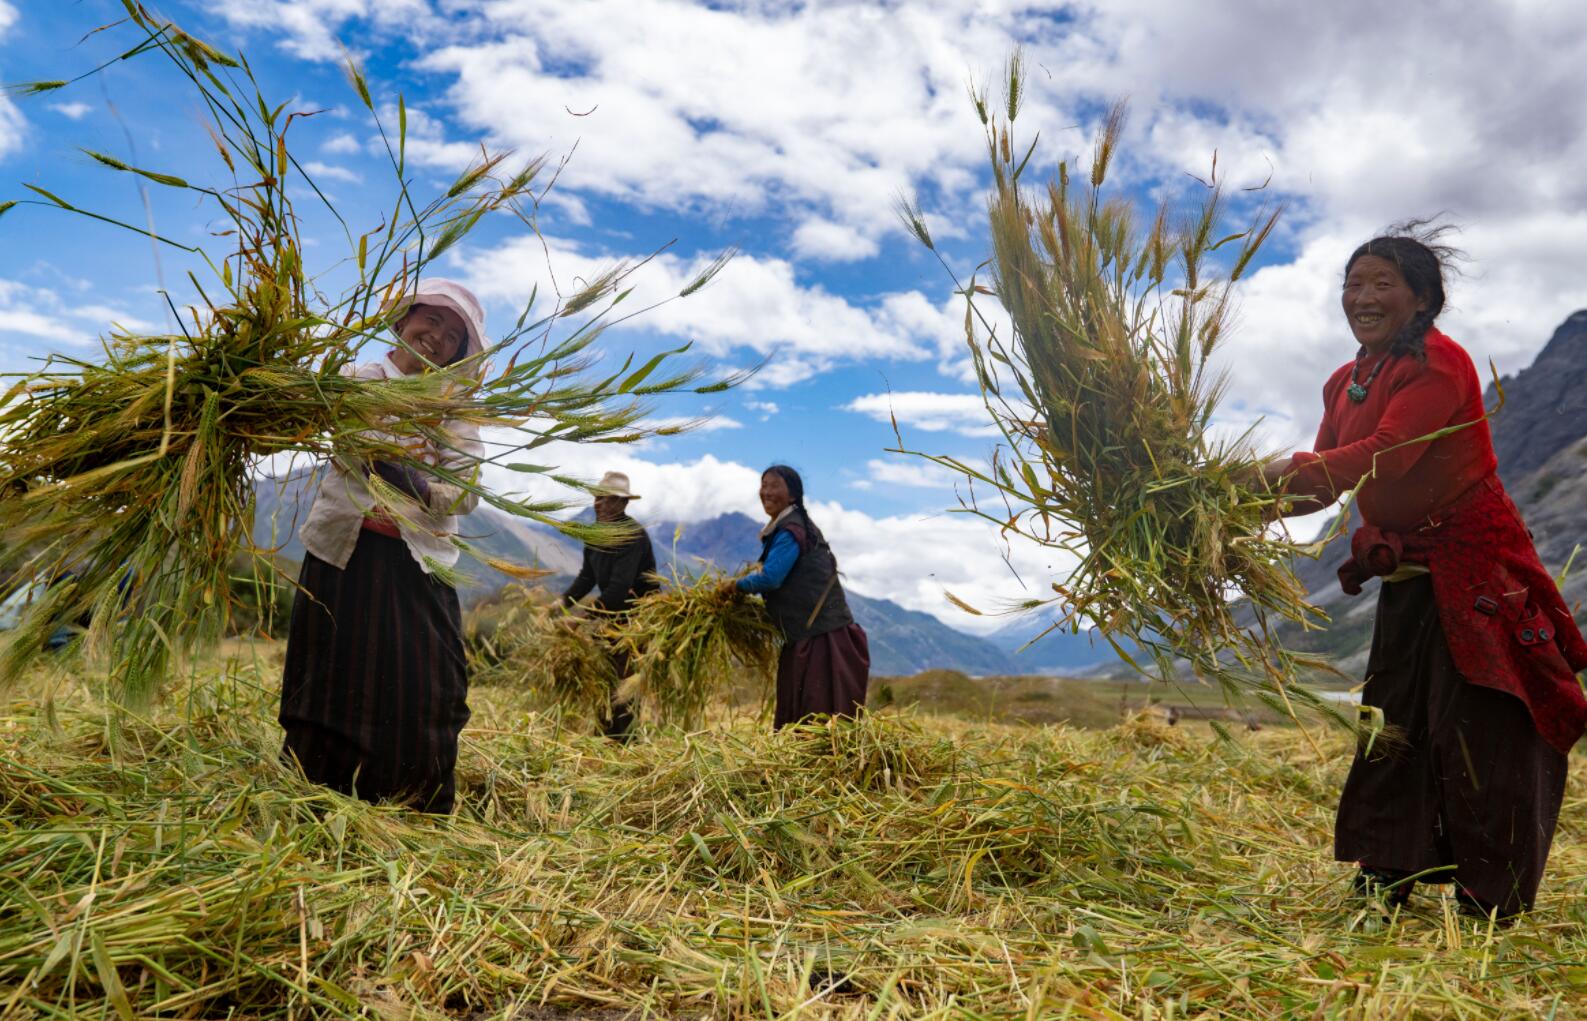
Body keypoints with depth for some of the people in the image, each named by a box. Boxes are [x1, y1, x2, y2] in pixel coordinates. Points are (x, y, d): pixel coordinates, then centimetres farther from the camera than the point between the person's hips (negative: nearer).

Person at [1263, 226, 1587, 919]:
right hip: (1405, 579, 8)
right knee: (1391, 731, 11)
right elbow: (1324, 482, 6)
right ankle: (1387, 883, 22)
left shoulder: (1441, 364, -15)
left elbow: (1388, 455, -29)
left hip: (1475, 573, -8)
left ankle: (1493, 907, 10)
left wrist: (1280, 469, -35)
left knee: (1479, 734, -4)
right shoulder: (1344, 385, 10)